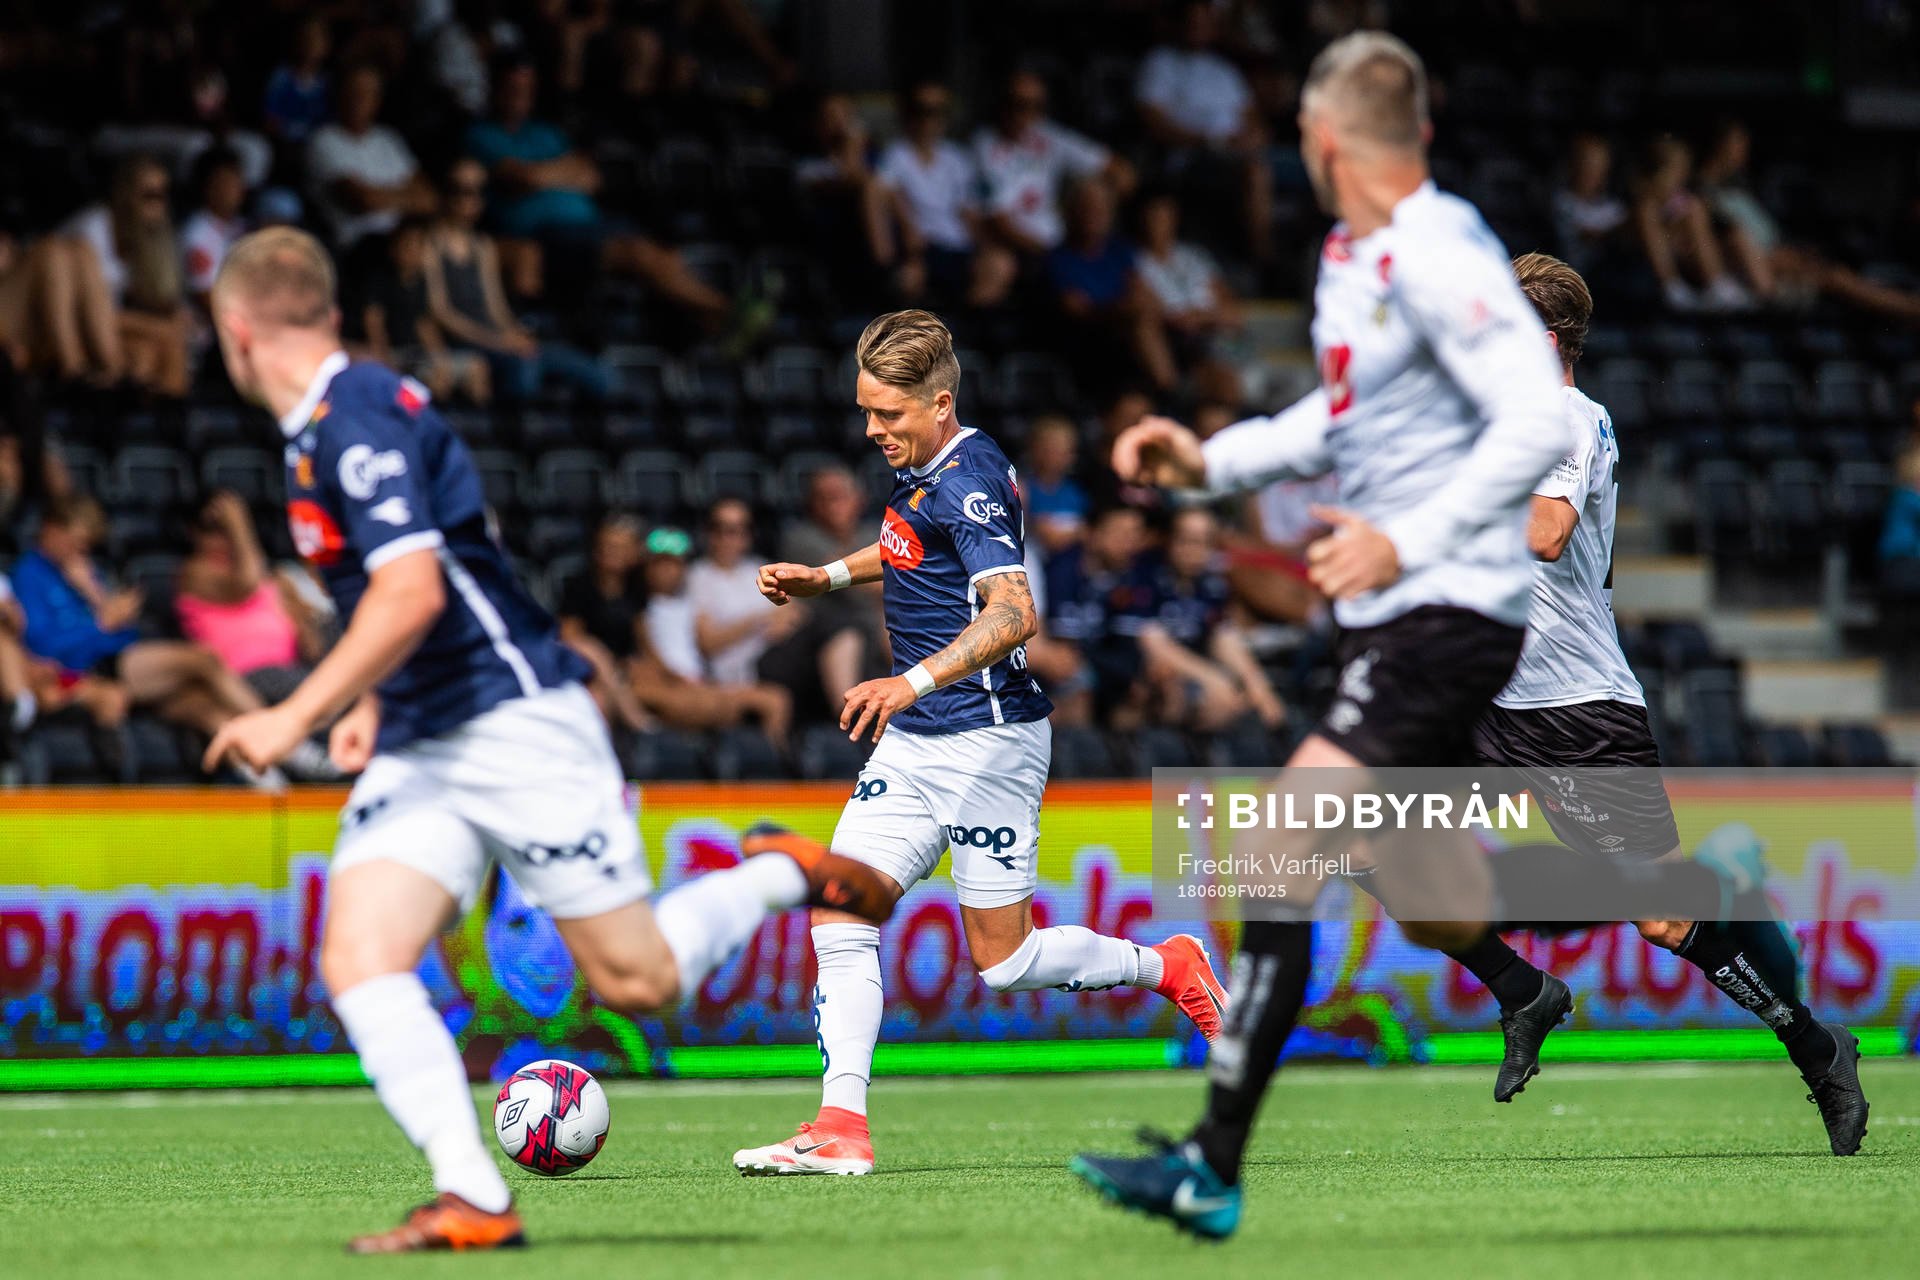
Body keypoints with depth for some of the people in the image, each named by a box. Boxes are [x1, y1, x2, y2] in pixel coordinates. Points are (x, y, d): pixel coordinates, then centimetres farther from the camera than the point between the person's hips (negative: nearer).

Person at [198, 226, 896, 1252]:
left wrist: (296, 718, -25)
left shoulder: (358, 420, -17)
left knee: (638, 980, -2)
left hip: (516, 725, -9)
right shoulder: (319, 429, 14)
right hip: (417, 747, 9)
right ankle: (473, 1199, -19)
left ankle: (785, 875, 25)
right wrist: (371, 703, 24)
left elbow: (413, 595, -27)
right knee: (357, 960, -13)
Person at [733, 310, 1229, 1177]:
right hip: (912, 744, 9)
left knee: (1004, 962, -1)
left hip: (987, 740, -9)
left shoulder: (968, 481, -20)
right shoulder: (919, 467, 9)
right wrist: (829, 576, 19)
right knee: (840, 915, -5)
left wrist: (914, 681, -44)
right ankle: (841, 1127, -8)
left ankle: (1166, 967, 23)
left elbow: (1012, 613, -33)